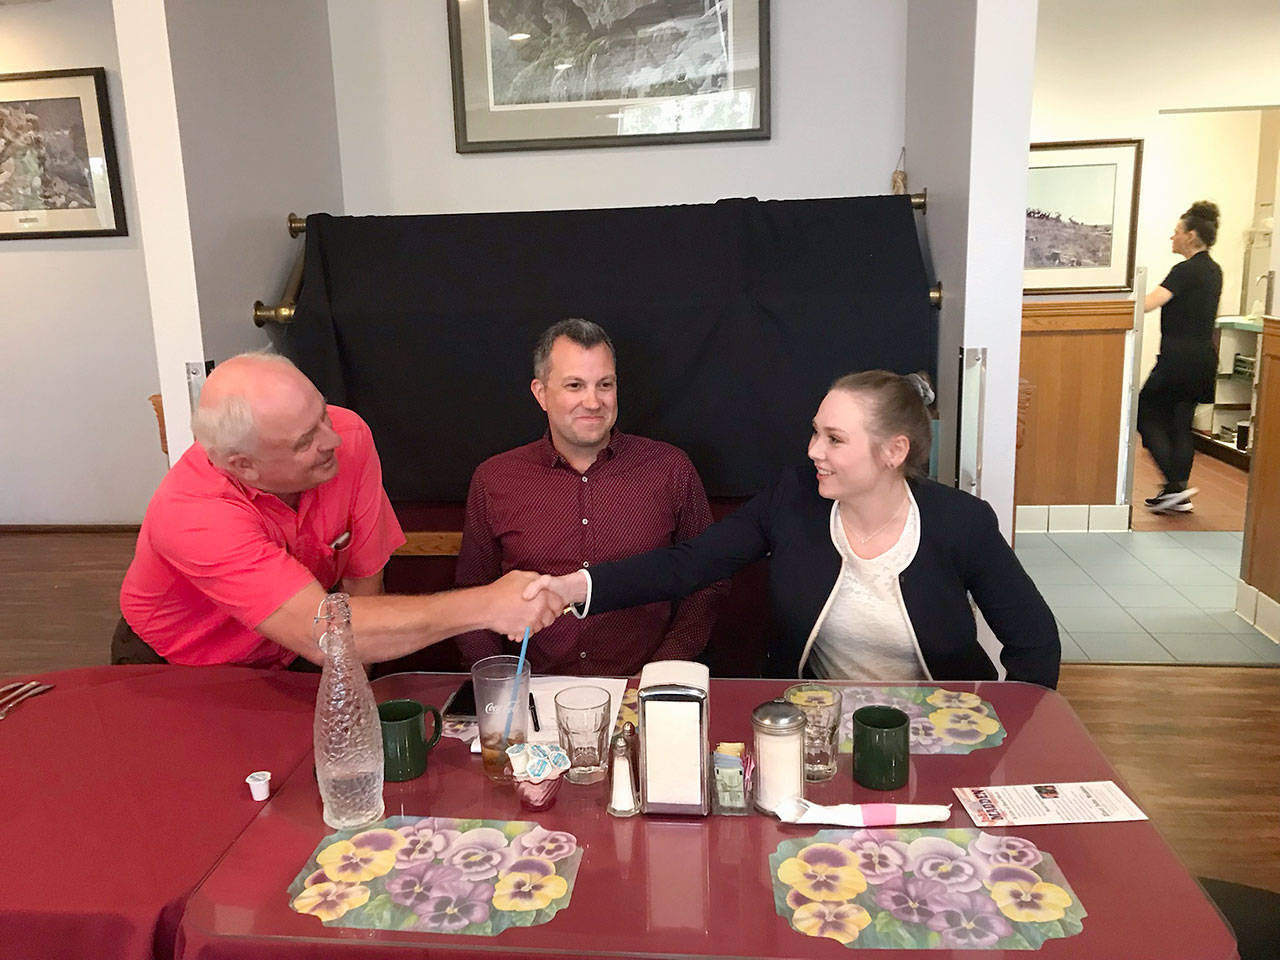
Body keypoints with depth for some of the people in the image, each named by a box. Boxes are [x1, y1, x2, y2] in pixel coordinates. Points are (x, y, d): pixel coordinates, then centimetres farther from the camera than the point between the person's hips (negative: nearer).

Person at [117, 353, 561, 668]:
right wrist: (484, 605, -47)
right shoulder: (194, 516, -36)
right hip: (174, 676, -2)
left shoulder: (349, 438, -22)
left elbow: (363, 580, -11)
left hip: (289, 662, 3)